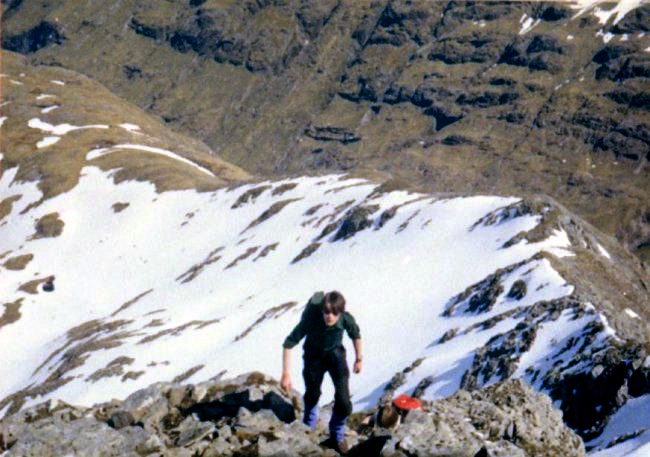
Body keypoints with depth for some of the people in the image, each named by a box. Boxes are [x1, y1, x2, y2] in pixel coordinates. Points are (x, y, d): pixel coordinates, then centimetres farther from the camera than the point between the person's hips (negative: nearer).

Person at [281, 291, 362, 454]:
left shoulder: (346, 319, -31)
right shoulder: (311, 319, -37)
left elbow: (356, 335, -6)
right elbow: (288, 344, -28)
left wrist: (359, 359, 6)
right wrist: (286, 374, -29)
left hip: (335, 353, 1)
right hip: (313, 355, 0)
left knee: (344, 400, -9)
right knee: (312, 394, 19)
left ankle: (336, 437, 17)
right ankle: (309, 428, 52)